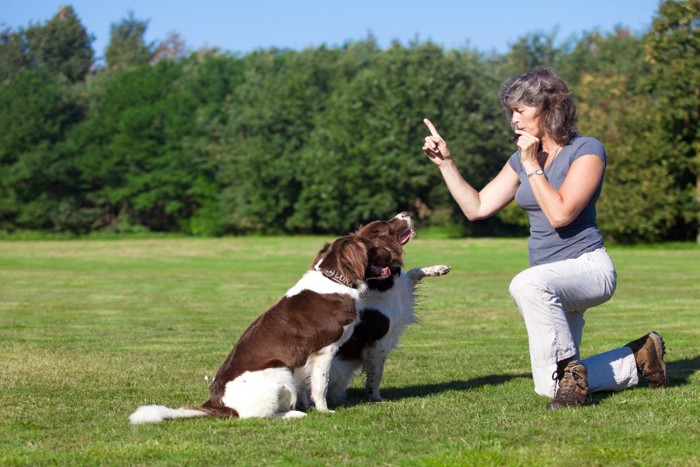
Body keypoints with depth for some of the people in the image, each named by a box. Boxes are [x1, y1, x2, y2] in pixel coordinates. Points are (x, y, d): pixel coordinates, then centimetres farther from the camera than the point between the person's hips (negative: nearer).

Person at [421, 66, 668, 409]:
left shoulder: (587, 151, -10)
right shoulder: (522, 159, 10)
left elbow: (560, 214, -22)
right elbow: (477, 207, 9)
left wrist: (532, 166, -15)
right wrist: (445, 162, 3)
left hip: (588, 267, -8)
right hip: (553, 284, 8)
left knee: (528, 284, -40)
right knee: (549, 389, 5)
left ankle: (569, 372, -25)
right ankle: (637, 359, 25)